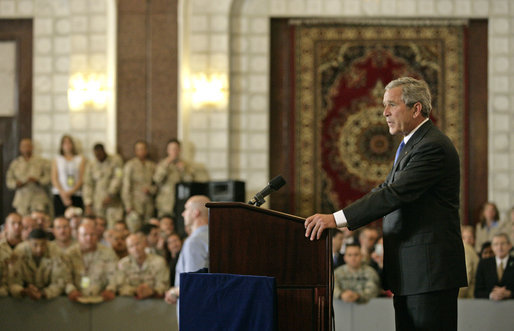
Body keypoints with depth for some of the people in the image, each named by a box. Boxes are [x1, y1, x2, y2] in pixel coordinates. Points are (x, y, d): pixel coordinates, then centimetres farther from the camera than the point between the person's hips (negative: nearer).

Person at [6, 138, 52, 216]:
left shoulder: (42, 162, 6)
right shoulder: (15, 164, 12)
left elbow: (48, 179, 1)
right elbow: (9, 181, 11)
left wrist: (37, 180, -18)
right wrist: (16, 184, -11)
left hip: (39, 201, -1)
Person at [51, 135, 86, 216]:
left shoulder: (81, 159, 10)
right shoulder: (56, 160, 13)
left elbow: (82, 178, 3)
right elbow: (54, 179, 6)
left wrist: (71, 192, -9)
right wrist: (63, 193, -9)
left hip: (76, 195, 0)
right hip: (60, 196, 0)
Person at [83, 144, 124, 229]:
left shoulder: (116, 160, 3)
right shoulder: (91, 166, 11)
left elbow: (118, 178, -5)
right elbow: (88, 185, 7)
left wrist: (110, 195, -14)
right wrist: (88, 205, -2)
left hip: (113, 203, -2)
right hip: (97, 204, 2)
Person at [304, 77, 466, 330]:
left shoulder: (433, 147, -14)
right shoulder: (410, 145, 20)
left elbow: (395, 194, -23)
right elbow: (385, 190, 20)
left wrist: (337, 219, -26)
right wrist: (333, 218, 7)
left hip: (430, 272, -10)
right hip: (409, 274, 10)